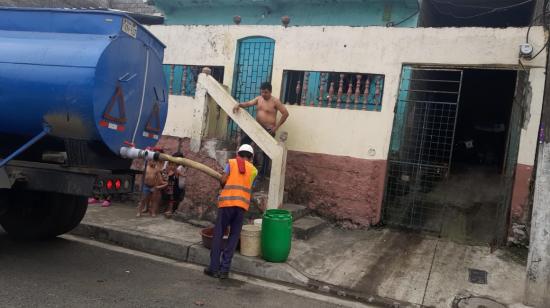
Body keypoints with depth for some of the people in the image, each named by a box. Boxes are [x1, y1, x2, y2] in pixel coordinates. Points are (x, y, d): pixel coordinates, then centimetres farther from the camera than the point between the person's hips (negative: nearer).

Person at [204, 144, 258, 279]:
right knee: (234, 236, 8)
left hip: (227, 201, -1)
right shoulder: (254, 170, 16)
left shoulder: (232, 162, 10)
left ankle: (214, 268, 7)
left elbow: (223, 180, 0)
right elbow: (248, 185, 15)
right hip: (242, 204, 1)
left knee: (218, 234, 7)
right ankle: (224, 269, 5)